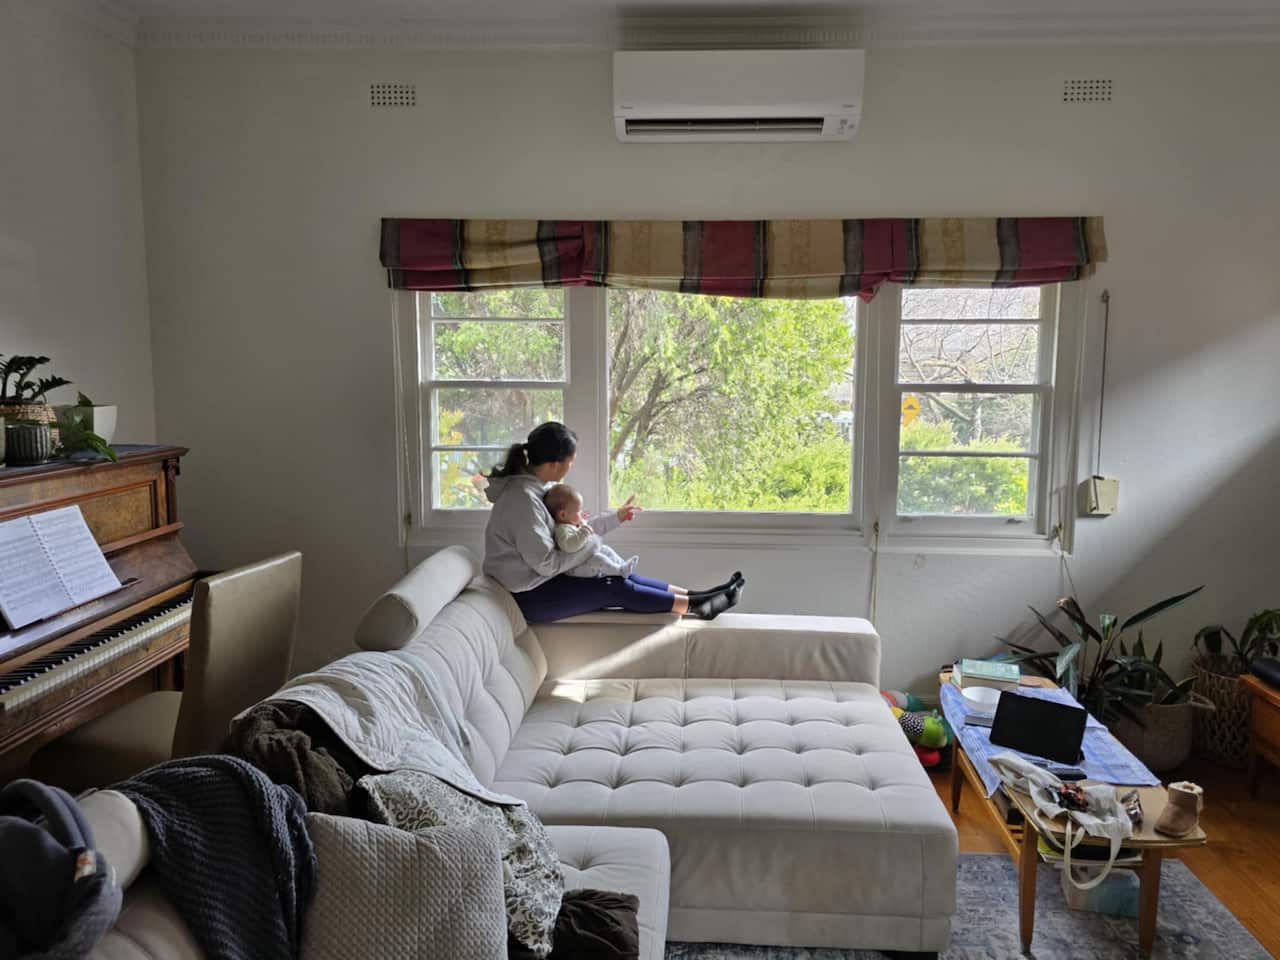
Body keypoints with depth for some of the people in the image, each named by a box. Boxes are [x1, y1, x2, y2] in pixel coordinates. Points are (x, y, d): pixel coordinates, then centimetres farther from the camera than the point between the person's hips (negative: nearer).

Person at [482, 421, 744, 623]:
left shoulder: (534, 486, 5)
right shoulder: (523, 498, -26)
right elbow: (546, 563, -26)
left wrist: (616, 518, 14)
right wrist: (589, 548, -12)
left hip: (540, 582, 9)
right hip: (529, 597, -9)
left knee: (620, 579, 6)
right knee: (614, 589, -8)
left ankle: (694, 597, 10)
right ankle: (695, 607, 3)